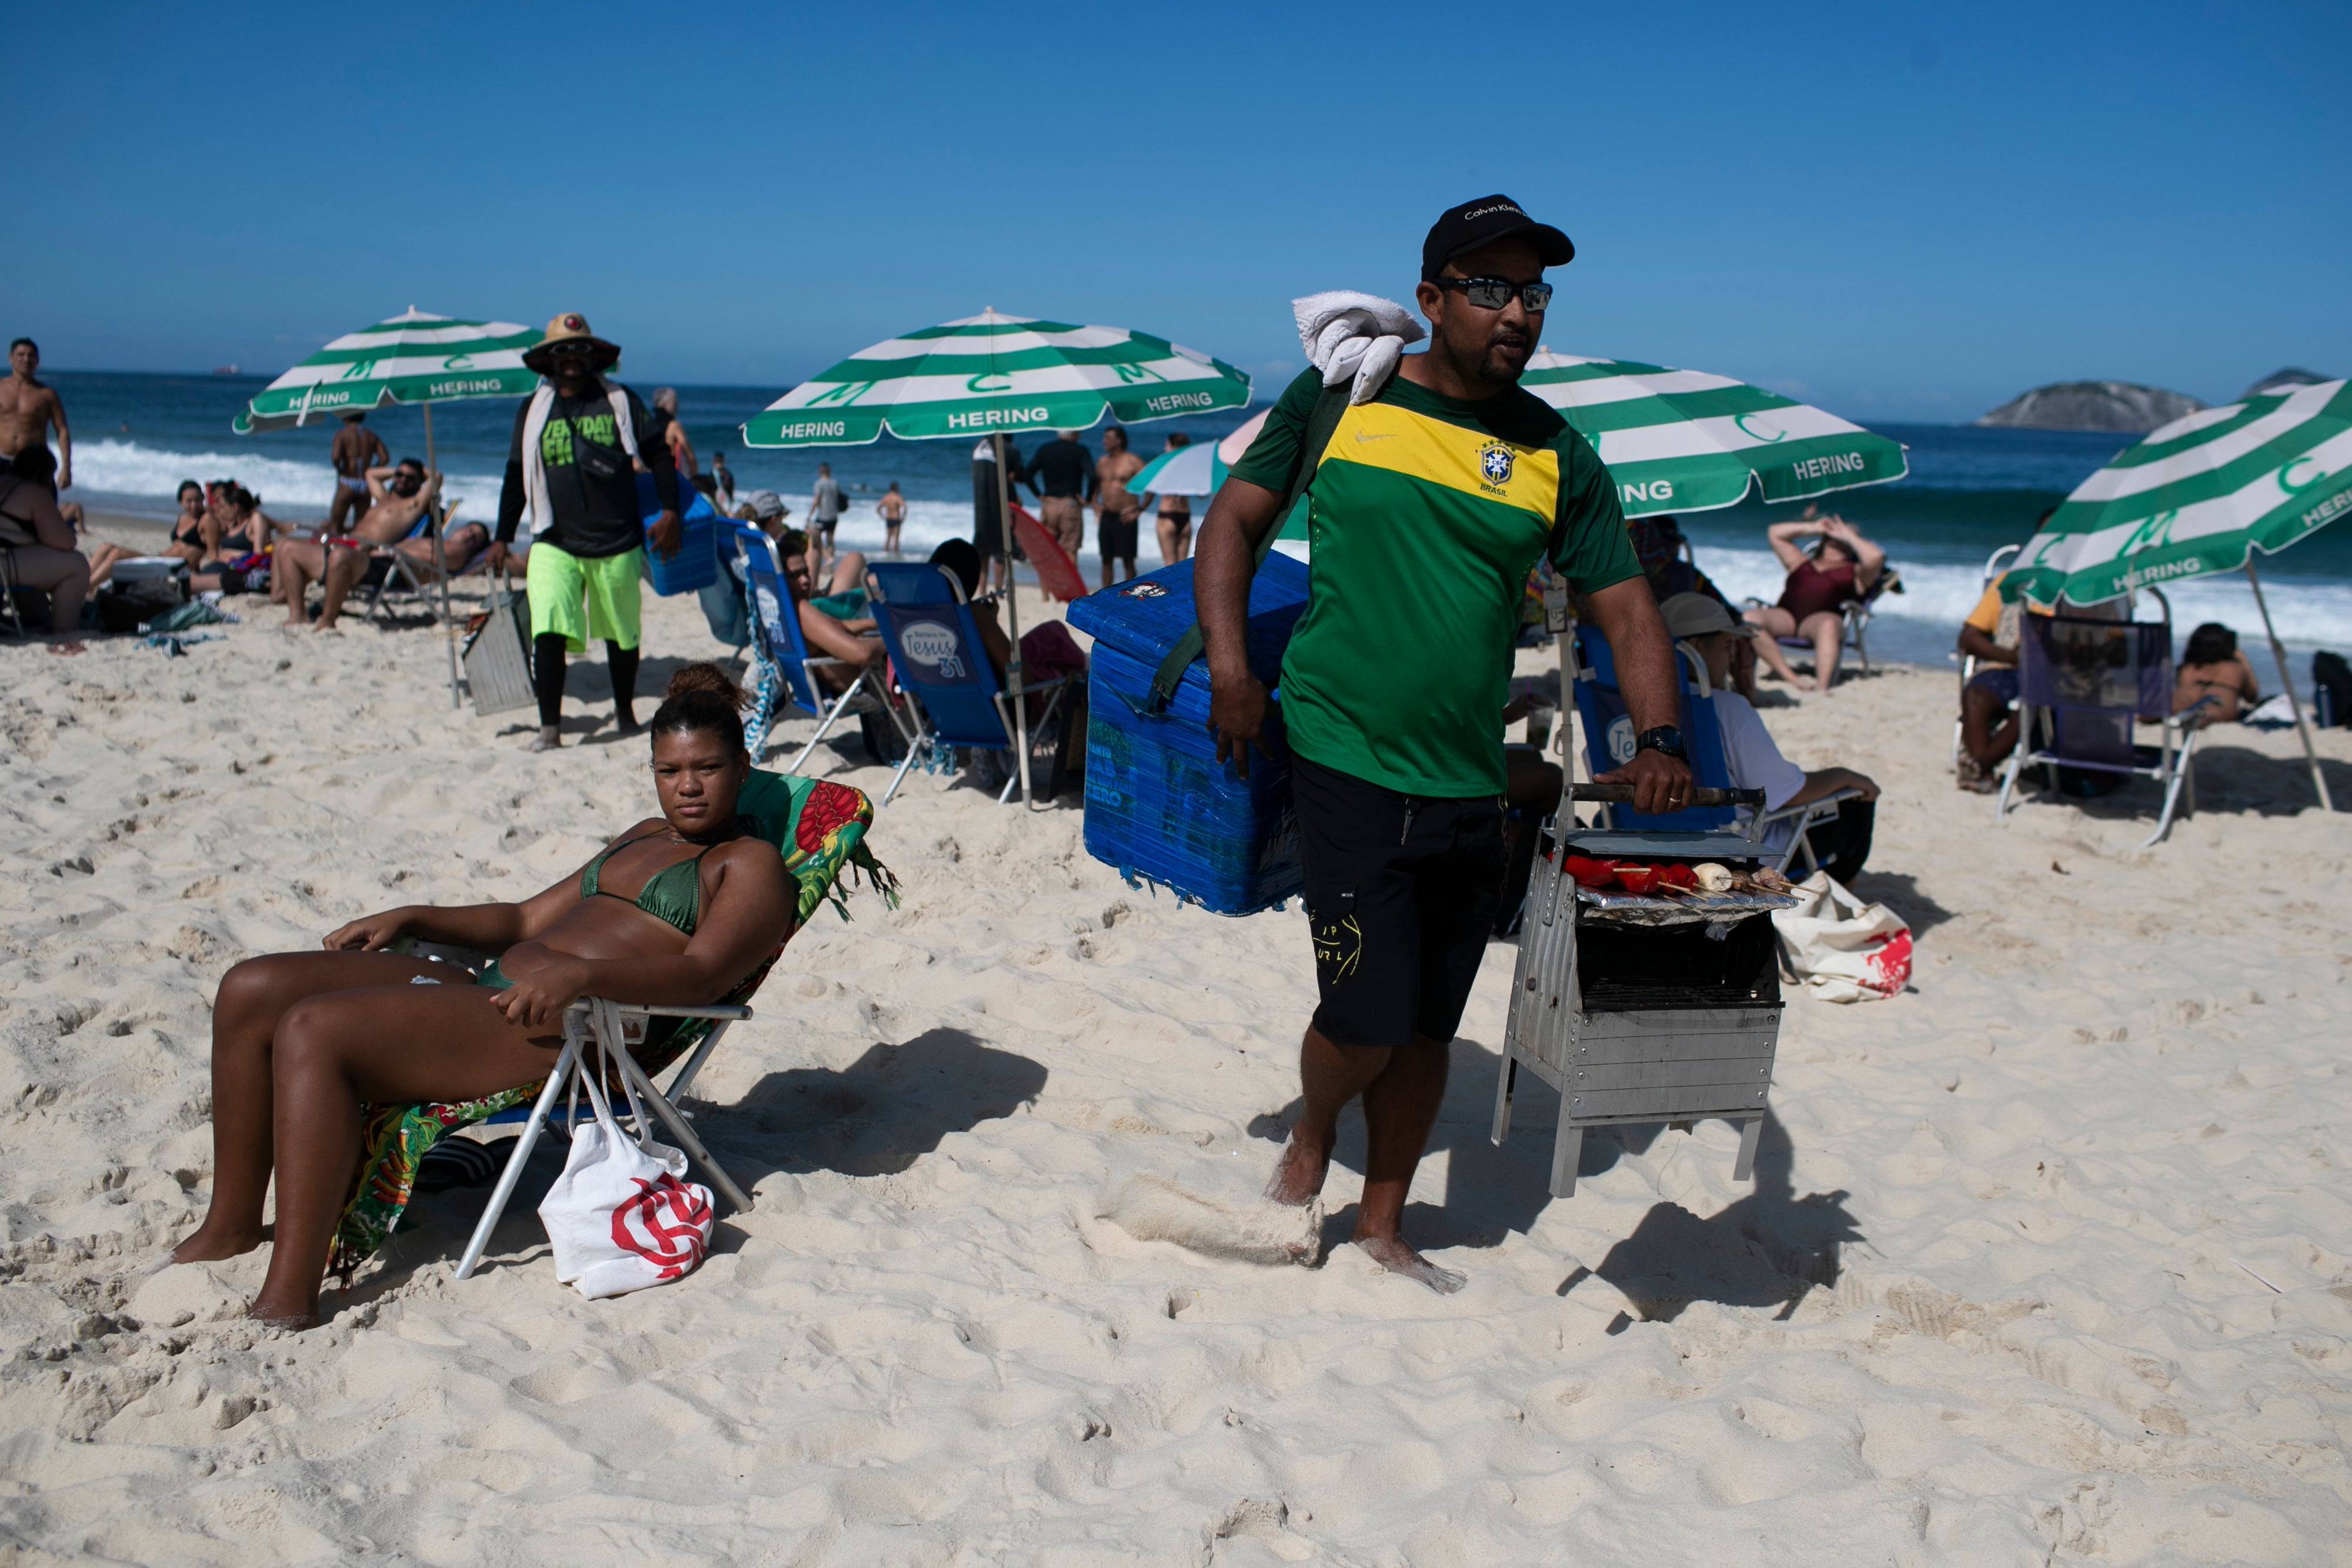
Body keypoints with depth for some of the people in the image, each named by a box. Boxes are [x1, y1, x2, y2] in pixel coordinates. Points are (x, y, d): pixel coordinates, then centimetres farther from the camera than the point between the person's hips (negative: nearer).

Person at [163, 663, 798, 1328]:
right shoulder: (642, 837, 28)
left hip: (567, 1027, -9)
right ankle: (231, 1225, 10)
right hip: (496, 993, 9)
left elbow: (703, 975, -16)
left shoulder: (752, 863, 1)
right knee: (251, 988, 1)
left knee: (312, 1029, -26)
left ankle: (290, 1298, -26)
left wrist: (580, 974, -32)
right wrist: (410, 918, 18)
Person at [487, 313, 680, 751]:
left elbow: (658, 455, 6)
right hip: (555, 544, 0)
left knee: (621, 634, 13)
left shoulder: (621, 401, 5)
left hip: (617, 544, 0)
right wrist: (502, 538, 13)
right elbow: (517, 475, 14)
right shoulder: (533, 410, 9)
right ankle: (550, 728, -13)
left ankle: (625, 712, 34)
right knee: (547, 634, -16)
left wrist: (669, 512, -6)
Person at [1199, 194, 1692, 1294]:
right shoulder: (1336, 396, 0)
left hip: (1472, 785, 4)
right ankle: (1311, 1140, 26)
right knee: (1367, 1019, -8)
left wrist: (1658, 737, -11)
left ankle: (1382, 1227, 31)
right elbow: (1235, 518, 5)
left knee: (1430, 1026, 11)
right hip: (1346, 762, -3)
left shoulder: (1555, 456, 5)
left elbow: (1626, 607, 5)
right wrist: (1229, 664, -9)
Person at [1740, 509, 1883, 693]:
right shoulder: (1801, 562, 34)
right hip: (1785, 617, 3)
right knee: (1750, 618, -30)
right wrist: (1812, 528, 30)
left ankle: (1822, 687, -54)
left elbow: (1875, 557, 2)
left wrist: (1848, 535, 16)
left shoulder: (1855, 573, 23)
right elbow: (1774, 532, 34)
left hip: (1820, 618, -3)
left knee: (1828, 625, -41)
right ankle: (1793, 679, -37)